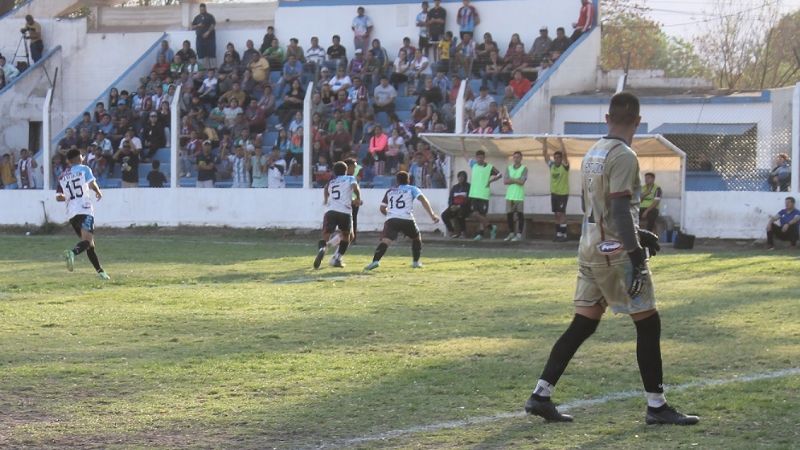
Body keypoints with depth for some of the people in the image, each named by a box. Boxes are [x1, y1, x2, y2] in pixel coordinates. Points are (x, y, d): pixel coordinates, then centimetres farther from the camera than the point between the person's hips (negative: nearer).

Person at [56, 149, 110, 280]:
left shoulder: (62, 177, 17)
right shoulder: (84, 169, 4)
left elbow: (58, 197, 14)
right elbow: (92, 184, -12)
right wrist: (98, 192, 8)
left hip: (71, 213, 6)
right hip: (85, 210, -6)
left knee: (89, 243, 15)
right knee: (87, 240, -19)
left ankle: (100, 271, 15)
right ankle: (72, 252, -47)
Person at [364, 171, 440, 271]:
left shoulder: (390, 191, 25)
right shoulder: (412, 189, 16)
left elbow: (382, 208, 28)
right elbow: (423, 200, 0)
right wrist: (432, 215, -5)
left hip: (391, 219, 1)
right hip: (407, 219, -1)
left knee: (385, 240, -16)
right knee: (417, 238, 26)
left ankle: (375, 261, -38)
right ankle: (416, 262, 27)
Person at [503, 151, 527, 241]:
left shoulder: (524, 169, -1)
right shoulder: (509, 168, 11)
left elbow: (522, 182, -12)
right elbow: (505, 181, 0)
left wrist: (511, 179, -4)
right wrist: (516, 180, -8)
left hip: (519, 196, -4)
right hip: (509, 196, 4)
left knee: (520, 215, -4)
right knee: (509, 215, 6)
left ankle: (519, 234, -1)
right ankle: (511, 233, 17)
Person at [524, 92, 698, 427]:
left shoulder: (592, 154, 13)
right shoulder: (623, 157, -14)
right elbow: (620, 210, -22)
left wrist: (637, 235, 28)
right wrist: (636, 255, -24)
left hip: (590, 248, 9)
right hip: (616, 252, -9)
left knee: (582, 325, 10)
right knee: (648, 324, 0)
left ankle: (541, 395, 6)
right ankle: (656, 406, 2)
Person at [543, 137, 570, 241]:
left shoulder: (564, 166, -7)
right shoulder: (551, 165, 7)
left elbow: (564, 153, -20)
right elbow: (545, 153, 5)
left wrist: (560, 141, -22)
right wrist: (545, 141, -2)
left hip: (563, 193, -6)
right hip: (554, 193, 6)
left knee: (561, 214, -9)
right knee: (557, 214, 8)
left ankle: (563, 234, -7)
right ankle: (558, 234, 12)